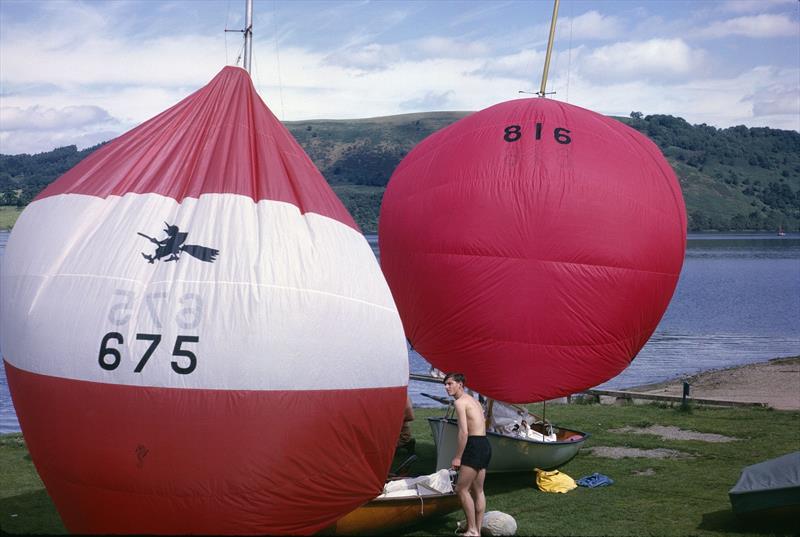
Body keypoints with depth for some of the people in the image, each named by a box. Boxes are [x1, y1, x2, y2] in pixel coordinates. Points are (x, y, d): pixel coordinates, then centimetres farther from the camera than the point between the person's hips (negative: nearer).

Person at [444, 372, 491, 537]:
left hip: (475, 446, -10)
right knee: (478, 491, 14)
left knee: (461, 489, -5)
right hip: (485, 445, 10)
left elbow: (464, 432, -18)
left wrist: (457, 457, -14)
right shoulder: (474, 401, 20)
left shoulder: (460, 402, -10)